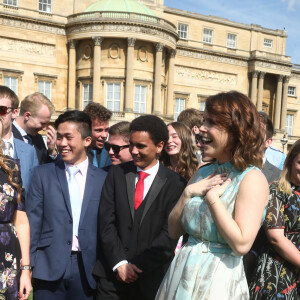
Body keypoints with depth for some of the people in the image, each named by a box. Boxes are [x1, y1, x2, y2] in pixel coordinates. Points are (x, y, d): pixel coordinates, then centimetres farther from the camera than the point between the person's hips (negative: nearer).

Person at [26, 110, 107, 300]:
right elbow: (33, 221, 1)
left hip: (87, 268, 1)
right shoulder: (43, 174, 4)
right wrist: (28, 264, -3)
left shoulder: (103, 179, 3)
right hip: (49, 267, 0)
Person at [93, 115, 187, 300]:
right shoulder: (117, 173, 3)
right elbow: (106, 221, -2)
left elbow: (170, 234, -9)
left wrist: (137, 266, -11)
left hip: (151, 279, -2)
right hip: (113, 274, 2)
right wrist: (119, 263, -9)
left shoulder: (175, 183, -5)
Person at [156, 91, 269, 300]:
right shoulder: (204, 173, 5)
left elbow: (241, 245, -22)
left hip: (218, 280, -6)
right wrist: (188, 193, -9)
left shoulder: (252, 178, -14)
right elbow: (174, 231, 5)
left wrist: (212, 197, -18)